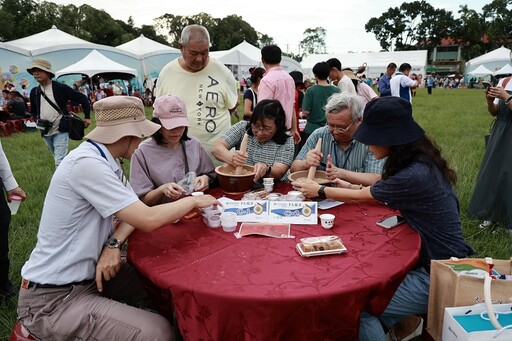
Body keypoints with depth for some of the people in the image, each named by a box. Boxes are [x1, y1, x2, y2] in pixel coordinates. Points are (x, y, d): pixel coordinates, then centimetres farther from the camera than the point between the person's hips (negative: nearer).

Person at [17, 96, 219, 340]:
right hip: (53, 298, -9)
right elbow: (147, 220, -29)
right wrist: (193, 201, -13)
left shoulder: (105, 160, 3)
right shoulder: (87, 164, -26)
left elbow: (136, 211, 7)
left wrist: (114, 244, -12)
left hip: (87, 274, 9)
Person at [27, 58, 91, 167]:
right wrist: (36, 119, 0)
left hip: (61, 131, -6)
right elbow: (33, 110, 21)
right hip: (46, 133, 6)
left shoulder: (61, 88, -10)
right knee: (59, 159, 19)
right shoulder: (34, 92, 5)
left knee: (60, 162, -14)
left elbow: (83, 98, -4)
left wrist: (87, 117, -6)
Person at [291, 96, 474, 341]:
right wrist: (350, 186, 9)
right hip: (435, 258, 9)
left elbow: (358, 197, -12)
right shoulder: (421, 161, -1)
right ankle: (406, 320, 16)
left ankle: (405, 321, 10)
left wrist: (319, 190, 2)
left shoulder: (414, 176, -28)